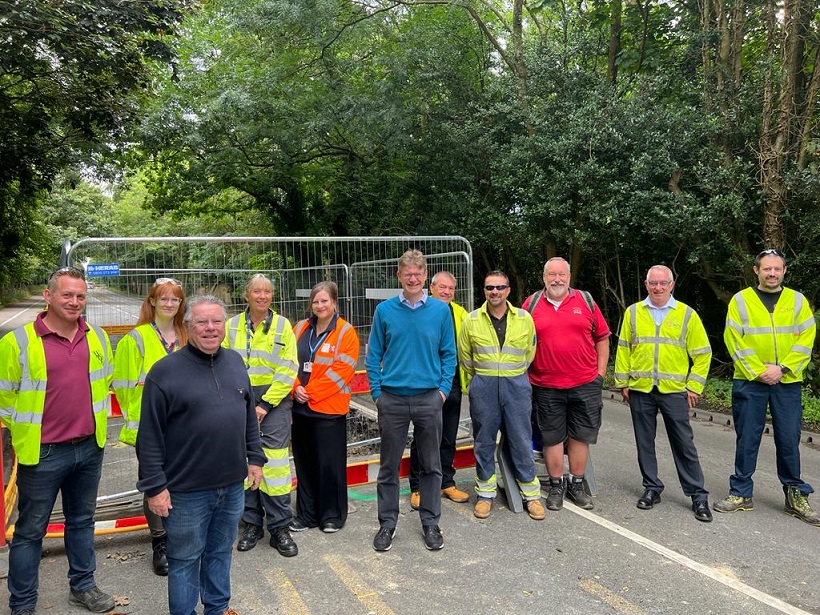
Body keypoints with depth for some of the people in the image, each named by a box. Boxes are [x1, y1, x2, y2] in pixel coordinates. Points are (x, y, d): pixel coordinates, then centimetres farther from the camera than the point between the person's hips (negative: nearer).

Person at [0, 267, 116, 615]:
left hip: (90, 448, 4)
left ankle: (83, 586, 35)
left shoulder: (97, 338, 3)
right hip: (42, 453, -4)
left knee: (82, 520, 19)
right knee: (30, 530, 9)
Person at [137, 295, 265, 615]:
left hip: (233, 485, 5)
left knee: (221, 552, 20)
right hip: (186, 491, -5)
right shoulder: (165, 371, -12)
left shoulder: (235, 362, 5)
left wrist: (254, 457, 12)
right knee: (185, 559, 11)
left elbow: (250, 416, 14)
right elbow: (149, 438, -11)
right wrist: (154, 486, -11)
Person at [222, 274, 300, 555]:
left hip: (275, 398, -2)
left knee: (275, 461, -4)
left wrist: (266, 404, -10)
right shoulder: (232, 325, 6)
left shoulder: (282, 325, 0)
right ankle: (251, 524, 21)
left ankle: (279, 527, 7)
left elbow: (288, 369, -5)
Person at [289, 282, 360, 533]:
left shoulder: (345, 332, -6)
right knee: (304, 461, 12)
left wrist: (310, 392, -14)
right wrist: (296, 388, -9)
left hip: (329, 408, -5)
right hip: (300, 407, 5)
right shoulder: (300, 329, 9)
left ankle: (332, 515, 19)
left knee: (330, 463, 2)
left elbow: (341, 371, -13)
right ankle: (306, 514, 26)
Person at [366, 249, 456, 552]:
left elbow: (448, 354, 5)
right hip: (392, 400, 0)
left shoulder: (441, 310, 0)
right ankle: (387, 523, 24)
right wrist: (377, 392, -1)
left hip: (429, 399, 0)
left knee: (431, 465, 11)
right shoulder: (385, 310, -1)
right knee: (389, 465, 9)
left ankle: (430, 522, 27)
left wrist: (443, 389, -3)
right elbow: (374, 355, 4)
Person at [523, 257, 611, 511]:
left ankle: (577, 484, 24)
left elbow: (602, 338, 9)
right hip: (546, 387, -1)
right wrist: (525, 375, 2)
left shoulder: (585, 300, 5)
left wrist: (600, 371, 3)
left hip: (585, 384, 1)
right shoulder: (532, 304, 3)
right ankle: (556, 486, 22)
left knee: (580, 435, 9)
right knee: (552, 437, 8)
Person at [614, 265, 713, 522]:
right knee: (645, 442, 10)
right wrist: (623, 382, 4)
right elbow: (623, 349, 7)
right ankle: (652, 488, 24)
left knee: (684, 443, 3)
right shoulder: (633, 312, 4)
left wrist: (694, 386, -2)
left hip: (674, 390, -2)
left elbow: (702, 354, 3)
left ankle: (698, 495, 13)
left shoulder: (687, 314, 0)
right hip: (640, 389, 2)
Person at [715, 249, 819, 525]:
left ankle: (796, 495, 20)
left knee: (789, 441, 6)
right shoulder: (740, 300, 1)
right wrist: (758, 371, -11)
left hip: (788, 383, 1)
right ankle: (741, 494, 15)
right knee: (747, 440, 5)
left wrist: (782, 368, -12)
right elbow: (734, 340, -5)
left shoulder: (797, 300, 7)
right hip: (749, 383, -1)